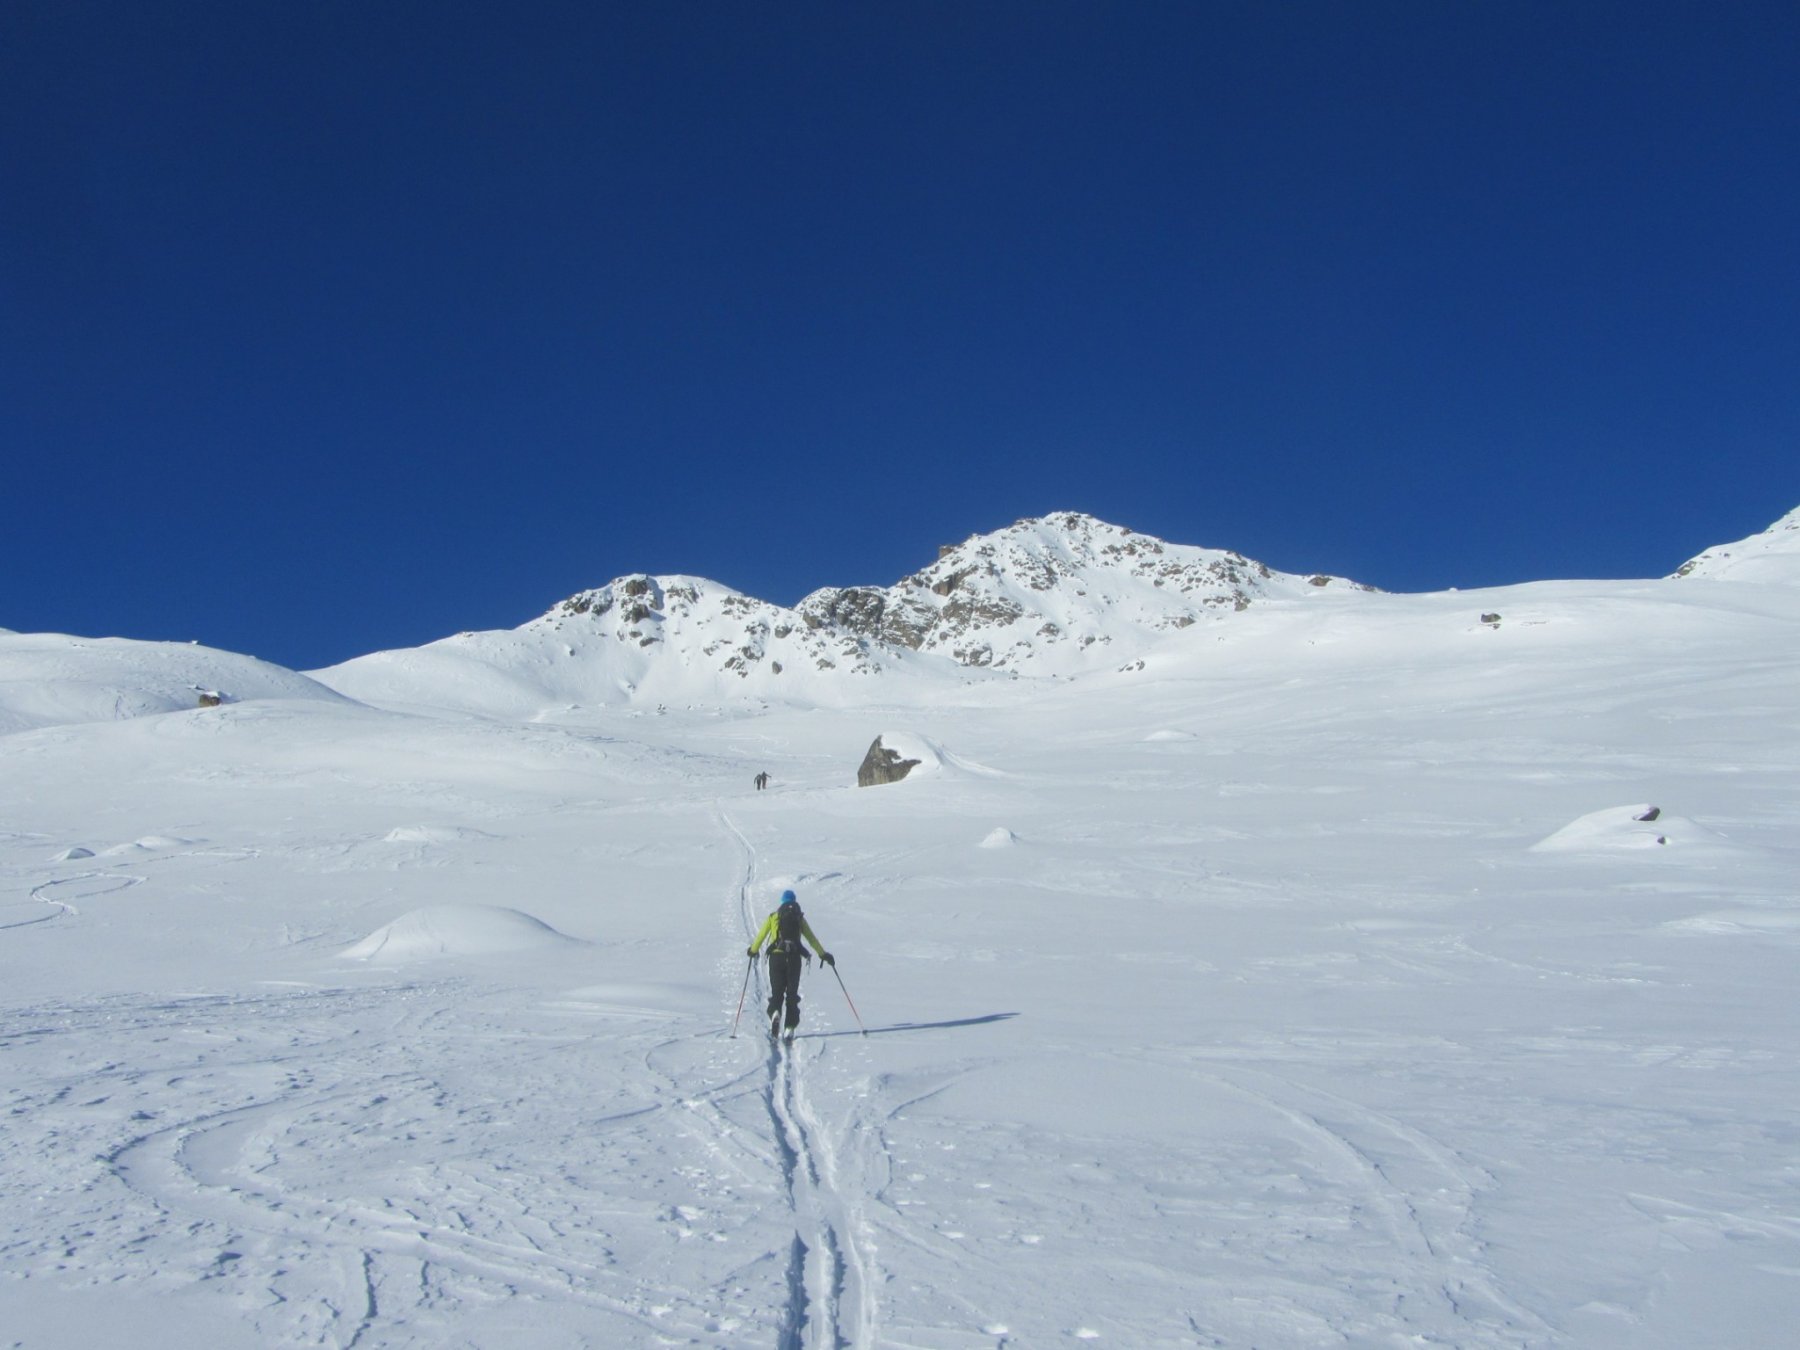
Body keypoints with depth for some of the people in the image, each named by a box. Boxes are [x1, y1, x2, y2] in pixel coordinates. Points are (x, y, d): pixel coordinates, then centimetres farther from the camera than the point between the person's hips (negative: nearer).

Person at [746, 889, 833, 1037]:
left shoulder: (773, 917, 12)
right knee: (792, 993, 7)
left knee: (776, 991, 7)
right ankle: (790, 1028, -1)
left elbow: (761, 935, 15)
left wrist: (753, 950, 32)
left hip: (776, 956, 0)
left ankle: (775, 1013, -24)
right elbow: (812, 938, 9)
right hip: (794, 958, 0)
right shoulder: (800, 918, 12)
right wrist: (823, 954, 15)